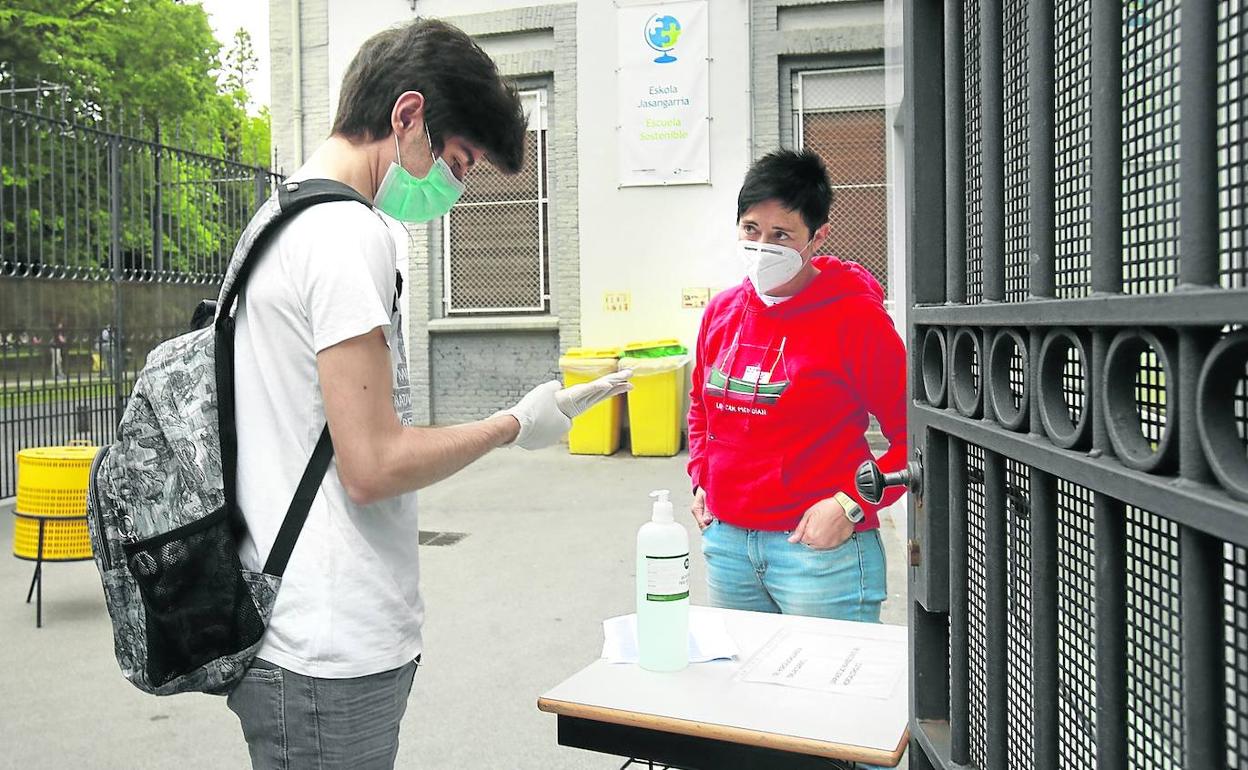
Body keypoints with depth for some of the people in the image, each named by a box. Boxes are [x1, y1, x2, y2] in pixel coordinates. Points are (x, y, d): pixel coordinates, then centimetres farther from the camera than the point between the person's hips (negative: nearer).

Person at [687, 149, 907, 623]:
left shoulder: (854, 316, -11)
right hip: (726, 541, 6)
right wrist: (701, 477, 11)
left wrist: (851, 504, -17)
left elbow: (914, 433, -10)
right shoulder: (721, 312, 7)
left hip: (820, 550, -6)